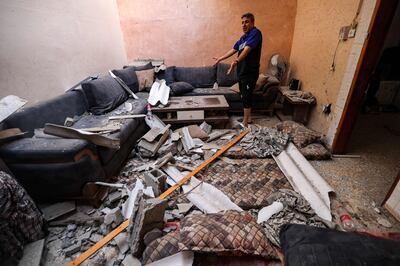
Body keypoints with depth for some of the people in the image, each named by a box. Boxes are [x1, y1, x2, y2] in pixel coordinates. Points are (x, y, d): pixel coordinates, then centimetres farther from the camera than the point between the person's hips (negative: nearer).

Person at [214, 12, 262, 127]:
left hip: (250, 72, -9)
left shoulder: (255, 33, -12)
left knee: (246, 97, -5)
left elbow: (247, 49, -28)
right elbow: (233, 50, 25)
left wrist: (236, 61, -42)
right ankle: (248, 118, 29)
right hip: (242, 71, 9)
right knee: (245, 96, 15)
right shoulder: (243, 37, 16)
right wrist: (220, 58, 30)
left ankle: (245, 123, 6)